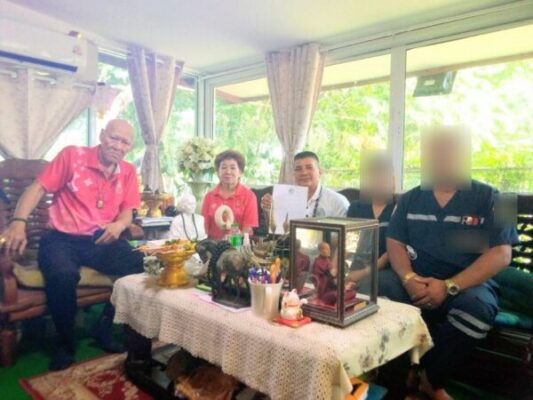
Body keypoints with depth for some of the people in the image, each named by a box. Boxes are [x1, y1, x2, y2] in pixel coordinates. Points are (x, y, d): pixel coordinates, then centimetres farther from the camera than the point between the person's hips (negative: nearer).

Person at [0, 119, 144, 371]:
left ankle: (104, 329, 2)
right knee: (63, 275, -34)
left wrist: (119, 225, -17)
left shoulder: (128, 172, 7)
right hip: (61, 239, -3)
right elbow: (37, 189, -6)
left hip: (100, 240, 4)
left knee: (141, 266, -19)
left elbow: (127, 211, 7)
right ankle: (66, 343, -5)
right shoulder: (72, 155, -4)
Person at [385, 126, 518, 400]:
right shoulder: (410, 199, 12)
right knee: (389, 301, -29)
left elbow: (501, 254, -6)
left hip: (467, 284, -1)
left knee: (478, 307, -34)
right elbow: (395, 244, 6)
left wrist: (448, 287, -18)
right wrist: (408, 279, -15)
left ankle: (429, 378, -11)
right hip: (417, 284, 2)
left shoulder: (488, 198, 3)